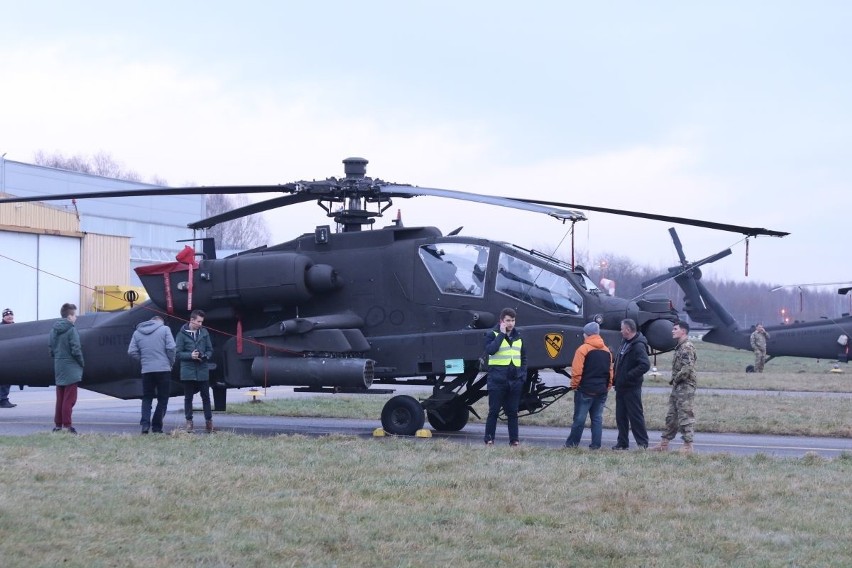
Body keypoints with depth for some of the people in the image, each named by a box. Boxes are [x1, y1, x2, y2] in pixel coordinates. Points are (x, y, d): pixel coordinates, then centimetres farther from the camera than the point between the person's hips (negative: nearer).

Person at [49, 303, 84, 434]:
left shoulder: (54, 330, 6)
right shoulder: (71, 330, -15)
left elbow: (51, 348, 9)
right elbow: (76, 350, -17)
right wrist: (81, 363, -3)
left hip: (58, 369, 7)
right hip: (71, 369, -7)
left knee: (60, 398, 13)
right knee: (69, 399, -3)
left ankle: (57, 424, 16)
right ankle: (67, 425, -5)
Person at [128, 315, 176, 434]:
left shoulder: (138, 332, 9)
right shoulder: (164, 329, -2)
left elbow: (132, 351, 4)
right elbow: (171, 348, -9)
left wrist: (143, 360, 13)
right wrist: (171, 363, 5)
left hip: (146, 370, 3)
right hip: (163, 369, -3)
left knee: (147, 398, 14)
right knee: (163, 399, 6)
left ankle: (145, 423, -2)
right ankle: (157, 426, 2)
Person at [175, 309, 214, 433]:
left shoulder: (204, 333, 6)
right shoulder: (182, 334, -2)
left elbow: (210, 350, 11)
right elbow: (178, 353, -3)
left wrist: (206, 356, -10)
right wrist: (190, 355, -18)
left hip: (203, 371, 2)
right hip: (188, 371, -2)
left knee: (205, 396, 4)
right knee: (188, 397, 6)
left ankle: (208, 420, 11)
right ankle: (189, 421, 14)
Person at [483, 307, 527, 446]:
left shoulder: (518, 337, 14)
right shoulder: (493, 335, -2)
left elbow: (523, 357, 20)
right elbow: (490, 350, -22)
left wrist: (523, 374, 7)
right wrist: (502, 334, -18)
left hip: (515, 380, 4)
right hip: (497, 380, -4)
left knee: (513, 411, 8)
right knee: (494, 411, -1)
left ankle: (514, 439, 11)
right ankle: (489, 439, 4)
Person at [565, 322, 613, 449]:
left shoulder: (583, 349, -10)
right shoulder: (607, 351, 10)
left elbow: (577, 371, -14)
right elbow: (610, 371, 13)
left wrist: (574, 385, -3)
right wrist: (607, 386, 19)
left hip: (585, 390, -5)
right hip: (601, 391, 6)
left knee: (580, 417, 0)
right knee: (597, 418, 8)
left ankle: (572, 442, 6)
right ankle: (596, 444, 6)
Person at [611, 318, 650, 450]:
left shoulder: (638, 346, -17)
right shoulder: (625, 343, 12)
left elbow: (645, 365, -27)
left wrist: (629, 375, -22)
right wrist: (617, 377, 10)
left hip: (632, 388, -9)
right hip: (621, 386, 9)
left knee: (635, 415, -3)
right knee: (620, 416, 12)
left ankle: (642, 443, 3)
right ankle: (622, 443, 19)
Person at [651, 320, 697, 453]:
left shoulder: (687, 347, -14)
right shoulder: (680, 347, 17)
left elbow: (688, 368, -23)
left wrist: (675, 379, -13)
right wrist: (674, 380, 10)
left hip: (685, 387, -10)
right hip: (677, 387, 10)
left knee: (685, 416, -7)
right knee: (671, 416, 13)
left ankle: (688, 446, -4)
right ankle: (664, 443, 18)